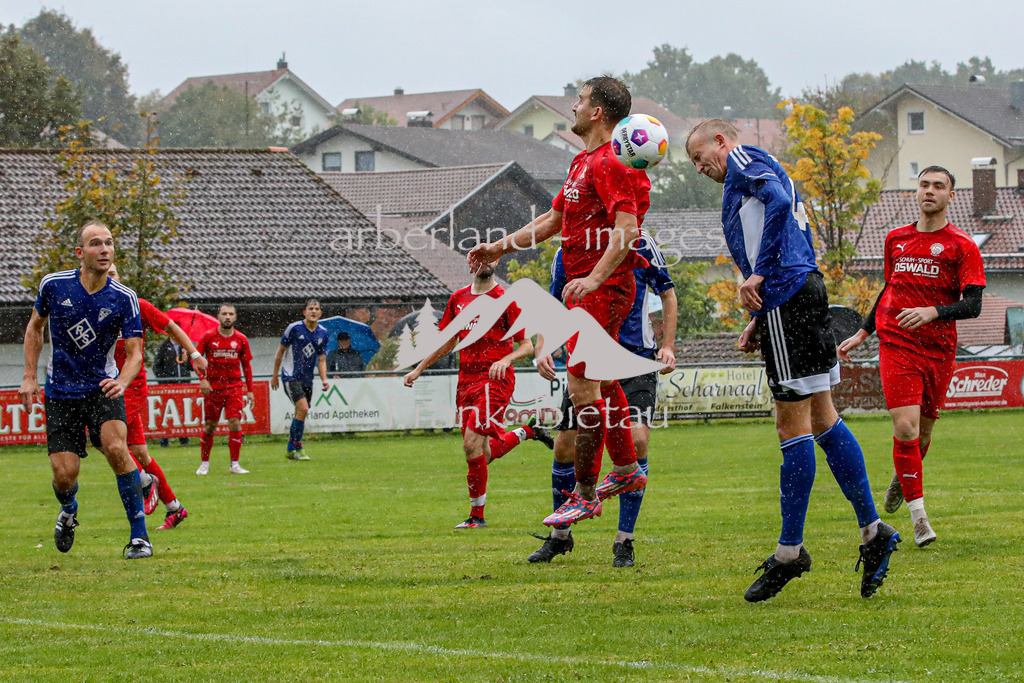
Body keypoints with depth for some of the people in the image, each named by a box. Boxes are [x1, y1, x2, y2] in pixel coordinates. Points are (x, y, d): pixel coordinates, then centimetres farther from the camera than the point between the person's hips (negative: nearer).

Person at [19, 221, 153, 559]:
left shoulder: (124, 299, -10)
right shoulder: (53, 285, -8)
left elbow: (134, 352, -10)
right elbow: (35, 326, 10)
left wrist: (122, 381, -30)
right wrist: (30, 376, 6)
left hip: (103, 388, -1)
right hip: (61, 393, 1)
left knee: (115, 448, -26)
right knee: (65, 474, -7)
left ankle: (139, 535, -15)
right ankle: (68, 511, 33)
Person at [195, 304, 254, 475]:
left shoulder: (241, 339, 4)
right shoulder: (209, 337, -1)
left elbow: (246, 365, 11)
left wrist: (249, 390, 9)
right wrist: (202, 379, -11)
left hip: (234, 387, 1)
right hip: (213, 388, -1)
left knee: (235, 423, -11)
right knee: (209, 426, 4)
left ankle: (235, 465, -6)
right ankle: (204, 463, 17)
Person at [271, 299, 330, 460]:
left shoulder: (323, 333, 4)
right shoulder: (294, 328, -9)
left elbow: (321, 359, 9)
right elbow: (280, 351, 0)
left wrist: (324, 380, -6)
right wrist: (275, 375, 3)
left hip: (307, 379, 6)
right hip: (291, 376, -6)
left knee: (300, 414, 9)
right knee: (303, 409, -19)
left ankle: (290, 450, 21)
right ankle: (297, 448, -10)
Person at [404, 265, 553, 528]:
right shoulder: (458, 298, 13)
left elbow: (527, 345, -5)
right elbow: (448, 342, 25)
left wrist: (506, 360, -24)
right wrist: (419, 369, 22)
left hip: (495, 379, -6)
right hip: (466, 379, 6)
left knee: (472, 445, -15)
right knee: (484, 453, 4)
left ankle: (477, 515, -4)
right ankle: (527, 432, 31)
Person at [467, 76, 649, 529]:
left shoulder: (609, 164, -15)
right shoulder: (584, 163, 18)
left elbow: (627, 229, -25)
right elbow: (553, 220, 28)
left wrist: (595, 277, -33)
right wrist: (499, 249, 27)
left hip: (603, 289, -11)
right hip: (587, 288, 11)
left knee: (582, 385, -12)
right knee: (602, 381, 19)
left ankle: (584, 495, -9)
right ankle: (626, 470, 31)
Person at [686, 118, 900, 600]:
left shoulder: (744, 160, 1)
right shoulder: (764, 171, 28)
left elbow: (779, 201, -19)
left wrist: (758, 274, -19)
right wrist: (759, 321, 20)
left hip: (786, 297, -10)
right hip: (808, 291, 10)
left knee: (792, 423, -7)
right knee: (821, 418, 11)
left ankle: (790, 552, -5)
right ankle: (873, 532, 10)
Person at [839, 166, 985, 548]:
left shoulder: (961, 246, -2)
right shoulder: (896, 240, 10)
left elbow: (973, 305, -9)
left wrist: (932, 311, -26)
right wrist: (862, 334, 26)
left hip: (939, 351, -1)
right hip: (896, 345, 1)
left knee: (923, 431, 9)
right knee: (905, 427, -15)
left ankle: (902, 480, 42)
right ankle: (918, 516, -12)